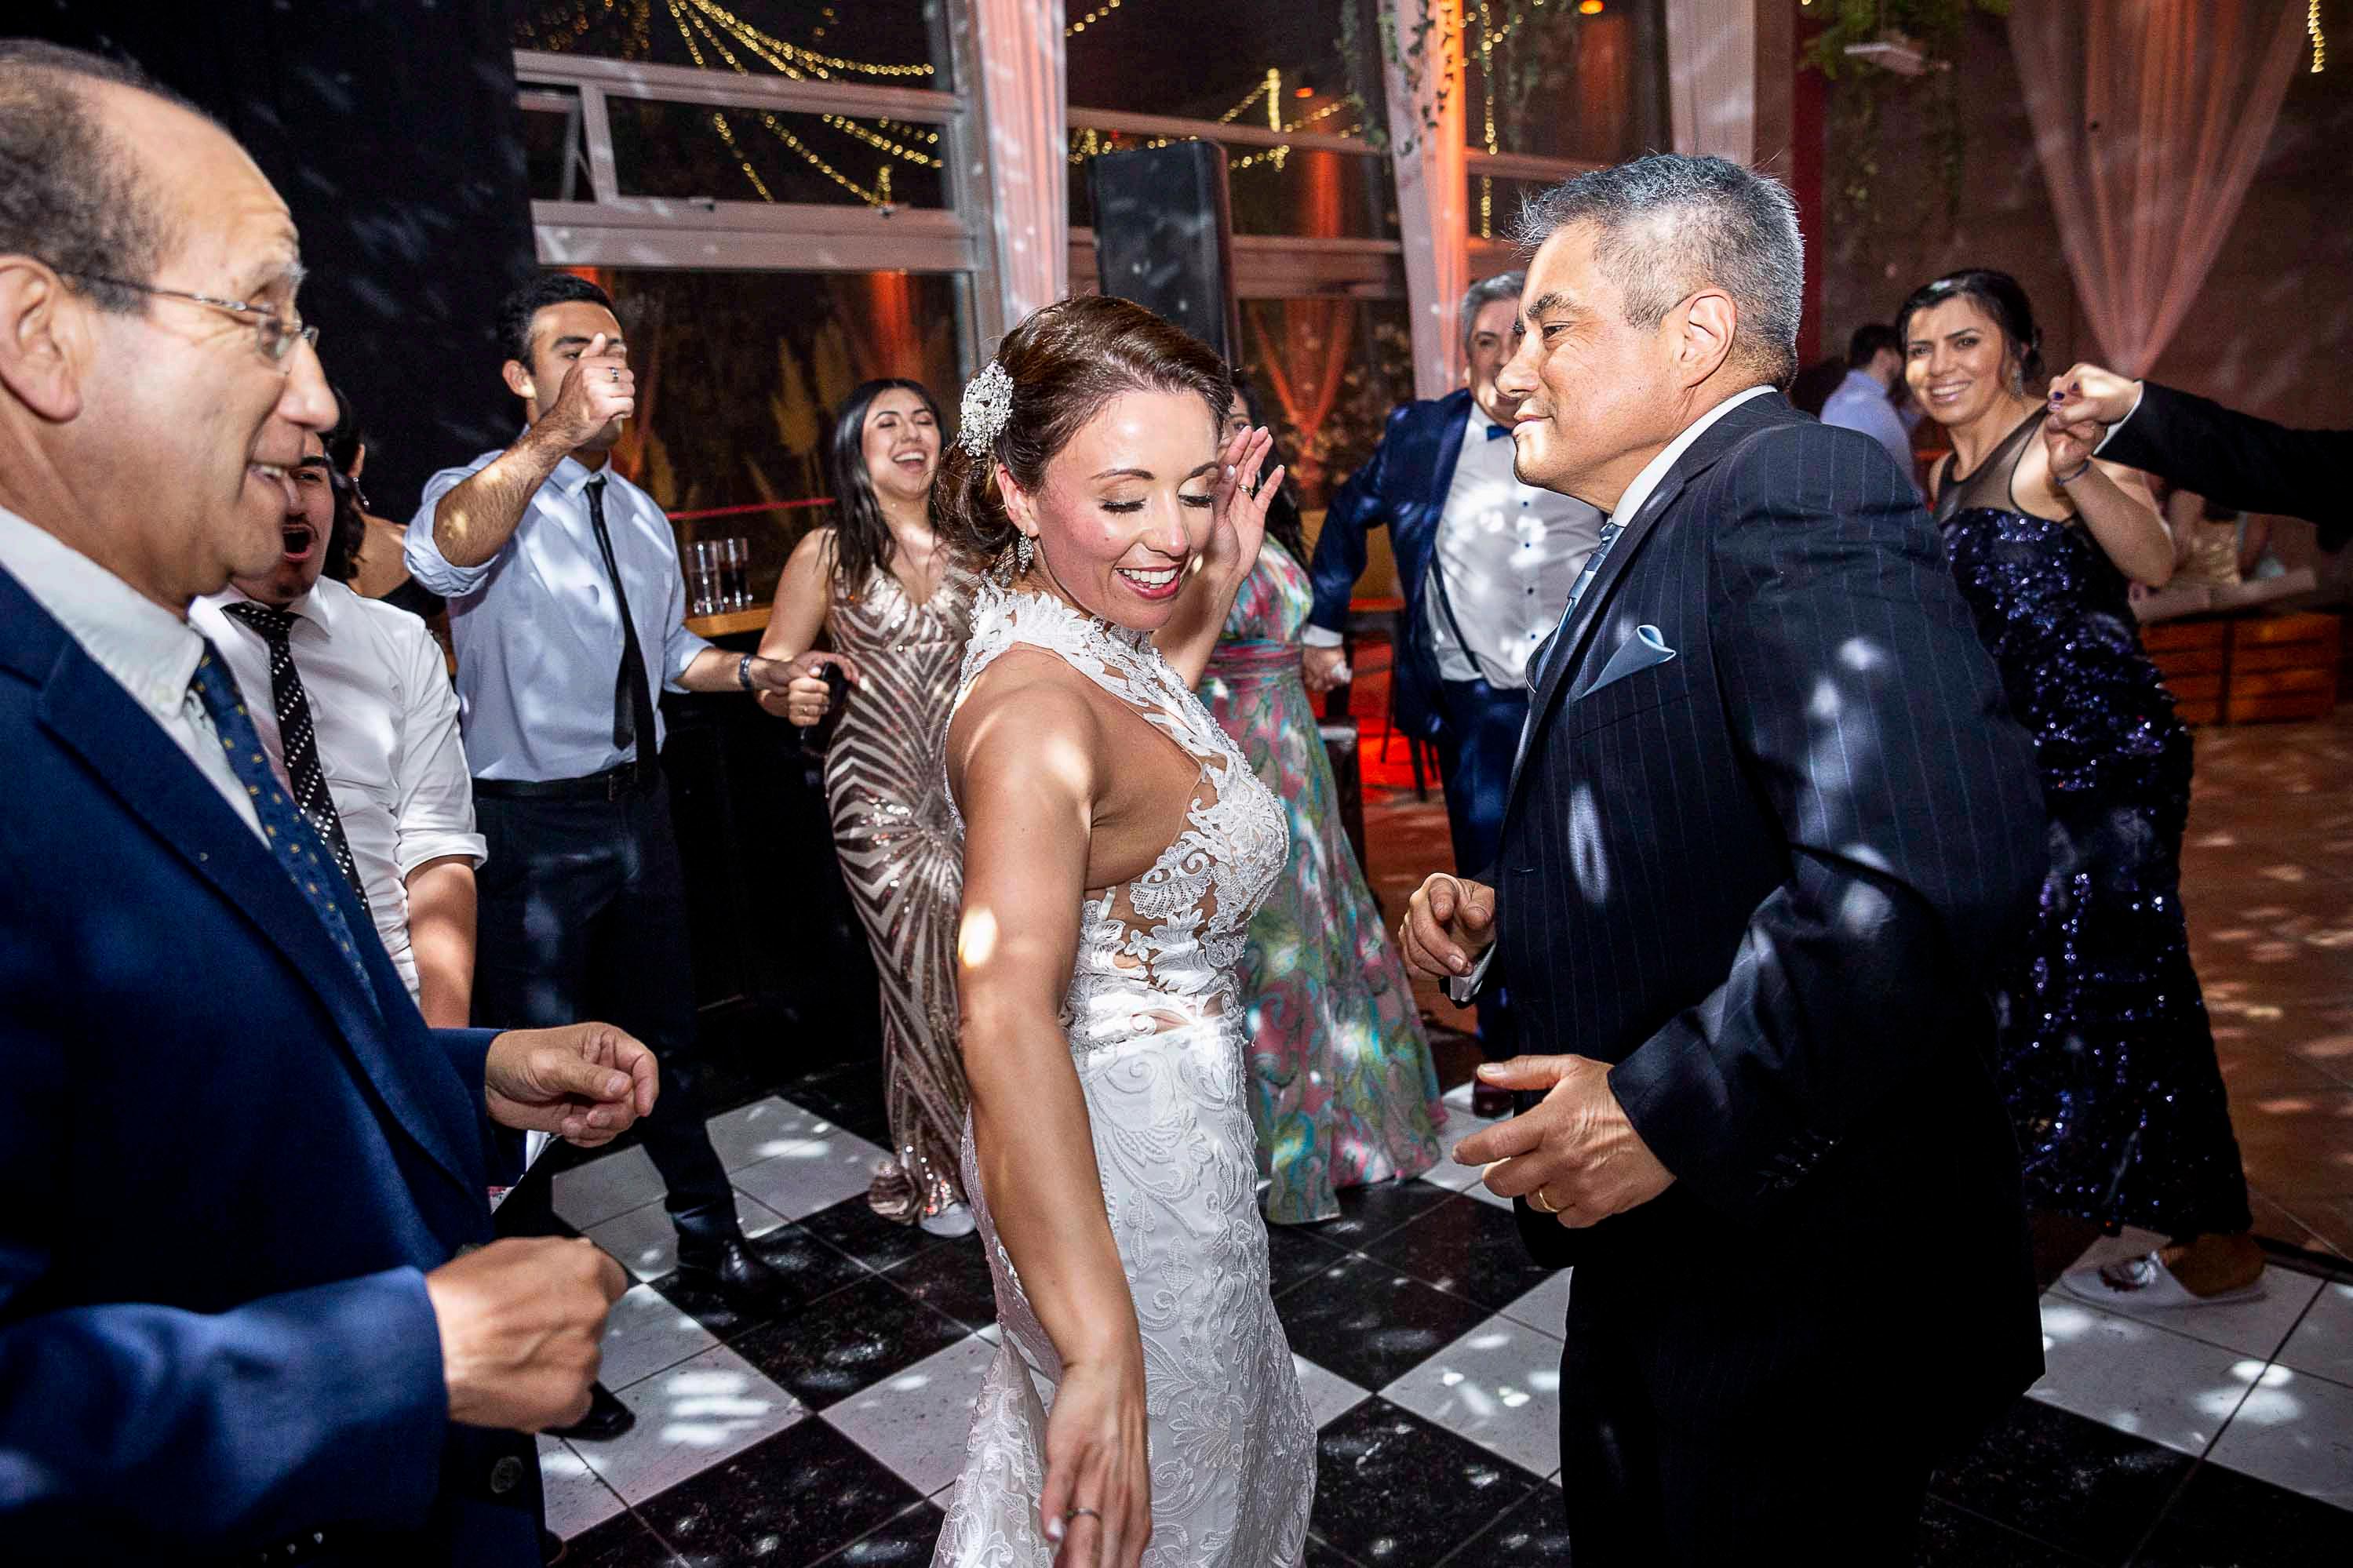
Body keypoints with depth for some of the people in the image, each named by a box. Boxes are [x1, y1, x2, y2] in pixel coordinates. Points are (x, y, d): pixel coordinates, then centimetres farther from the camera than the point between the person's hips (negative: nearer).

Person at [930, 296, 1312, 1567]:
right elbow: (1008, 1012, -45)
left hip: (1171, 1116, 9)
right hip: (1128, 1158, -9)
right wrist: (1105, 1344, -51)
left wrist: (1210, 594, 8)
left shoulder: (1077, 629, -3)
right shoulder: (1035, 710, -32)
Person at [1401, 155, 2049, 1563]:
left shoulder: (1804, 494, -21)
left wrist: (1668, 1112, -29)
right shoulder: (1667, 534, 11)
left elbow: (1933, 861, -37)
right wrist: (1503, 917, 2)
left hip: (1789, 1294, -9)